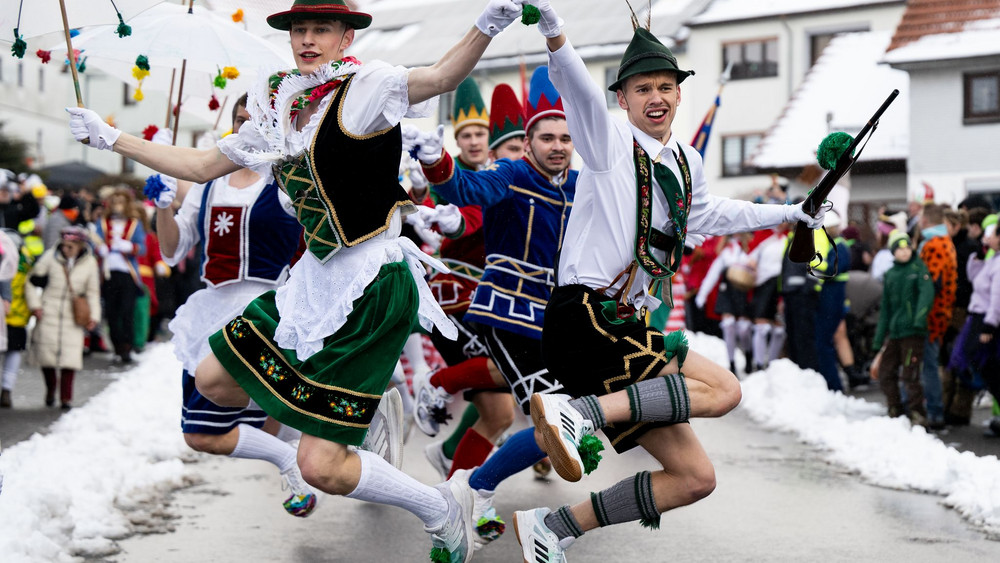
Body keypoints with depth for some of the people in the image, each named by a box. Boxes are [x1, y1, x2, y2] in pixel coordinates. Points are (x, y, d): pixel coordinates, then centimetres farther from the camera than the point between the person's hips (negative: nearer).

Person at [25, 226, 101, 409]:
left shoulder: (89, 263, 1)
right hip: (48, 313, 0)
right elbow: (33, 282, 4)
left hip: (73, 316, 0)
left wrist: (93, 316, 0)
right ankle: (50, 390, 23)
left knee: (70, 355, -9)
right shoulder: (50, 257, -3)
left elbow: (93, 291, 9)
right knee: (46, 352, -1)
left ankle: (66, 397, 1)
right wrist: (35, 305, -4)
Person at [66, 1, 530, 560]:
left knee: (321, 468, -10)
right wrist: (113, 138, 23)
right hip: (315, 279, 8)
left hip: (373, 288, -8)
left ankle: (444, 509, 14)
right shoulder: (280, 112, 9)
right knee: (213, 381, 18)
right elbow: (202, 166, 20)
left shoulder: (363, 89, -11)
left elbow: (438, 78, -31)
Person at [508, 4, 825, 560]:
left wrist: (790, 213, 46)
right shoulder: (609, 141, -4)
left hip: (627, 329, 8)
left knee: (695, 478, 6)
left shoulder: (687, 162, 19)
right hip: (584, 321, -8)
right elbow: (581, 94, -26)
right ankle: (576, 412, -26)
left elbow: (706, 213, 39)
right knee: (722, 389, -20)